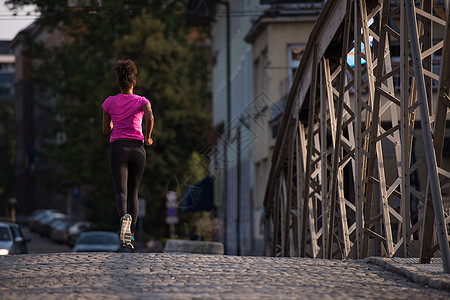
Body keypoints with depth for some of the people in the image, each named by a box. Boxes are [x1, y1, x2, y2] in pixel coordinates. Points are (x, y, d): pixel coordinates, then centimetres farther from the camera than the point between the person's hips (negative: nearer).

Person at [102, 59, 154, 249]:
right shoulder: (142, 101, 6)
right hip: (137, 148, 1)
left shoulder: (109, 102, 7)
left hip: (118, 148, -1)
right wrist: (148, 137, -1)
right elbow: (150, 117, -16)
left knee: (121, 193, -12)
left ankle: (125, 216, -46)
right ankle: (130, 236, 12)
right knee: (133, 194, 14)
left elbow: (106, 130, 12)